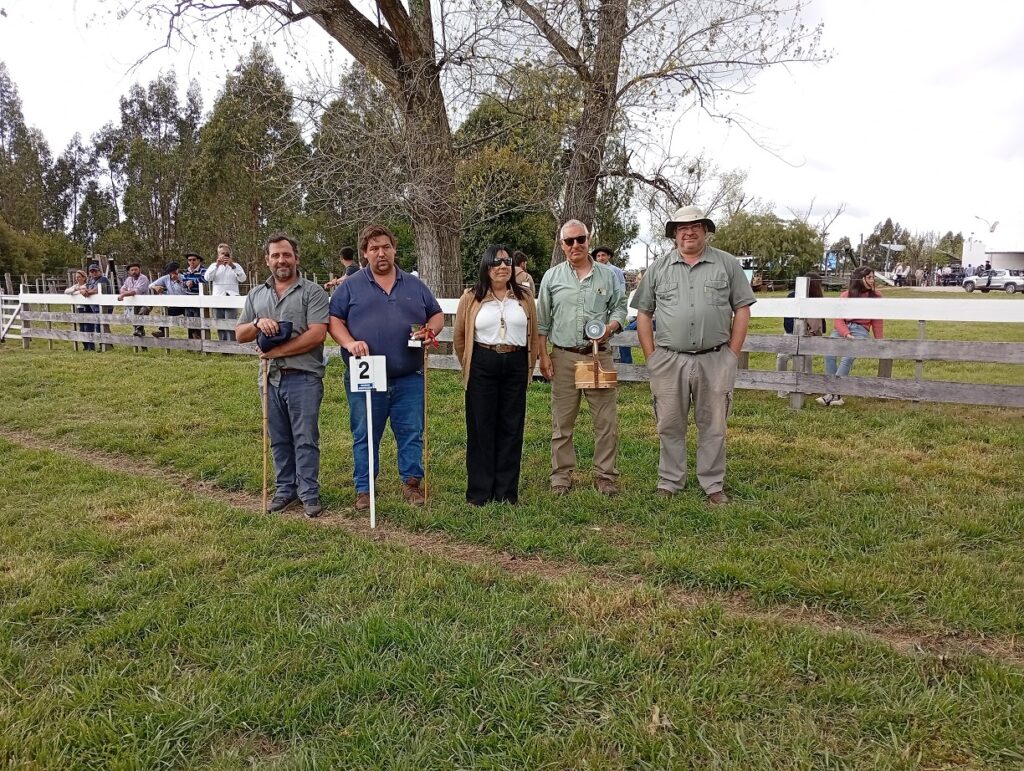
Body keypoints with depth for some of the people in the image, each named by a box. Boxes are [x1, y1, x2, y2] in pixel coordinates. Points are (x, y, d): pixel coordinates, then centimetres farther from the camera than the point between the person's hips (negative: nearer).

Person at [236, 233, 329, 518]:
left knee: (305, 439, 0)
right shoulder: (256, 295, 15)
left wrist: (278, 351, -12)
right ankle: (285, 489, 24)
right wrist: (258, 323, -9)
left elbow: (317, 334, -13)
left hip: (303, 377, -5)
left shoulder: (312, 292, -2)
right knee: (279, 439, 13)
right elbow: (239, 334, 13)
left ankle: (309, 494, 8)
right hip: (271, 378, 5)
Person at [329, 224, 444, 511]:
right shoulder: (350, 286, 5)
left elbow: (437, 315, 17)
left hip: (409, 379, 2)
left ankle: (412, 483, 20)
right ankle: (364, 490, 19)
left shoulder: (415, 285, 12)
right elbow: (334, 320, 3)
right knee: (365, 437, 7)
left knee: (412, 433, 6)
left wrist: (430, 331, -5)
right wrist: (349, 342, -15)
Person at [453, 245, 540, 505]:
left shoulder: (525, 297, 7)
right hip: (482, 366, -2)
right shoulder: (471, 298, 1)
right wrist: (468, 365, 10)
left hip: (516, 366, 2)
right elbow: (459, 336, 8)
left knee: (511, 429, 6)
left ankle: (507, 492, 16)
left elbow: (534, 335, 12)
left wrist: (529, 365, 11)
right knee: (481, 428, 3)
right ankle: (480, 492, 13)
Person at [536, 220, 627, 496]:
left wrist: (610, 327, -9)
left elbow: (620, 308, 12)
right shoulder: (552, 277, 6)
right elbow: (542, 321, 8)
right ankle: (561, 475, 17)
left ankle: (605, 475, 12)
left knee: (606, 419, 1)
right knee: (562, 420, 6)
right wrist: (543, 355, 2)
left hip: (599, 355, 0)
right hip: (564, 357, 0)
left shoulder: (607, 275, 7)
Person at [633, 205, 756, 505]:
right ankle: (670, 482, 22)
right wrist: (651, 356, 2)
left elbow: (742, 309, 5)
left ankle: (713, 485, 20)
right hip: (669, 361, 1)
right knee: (670, 426, 9)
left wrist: (732, 353, -1)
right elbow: (643, 313, 9)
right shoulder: (659, 268, 7)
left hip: (715, 360, -1)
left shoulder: (727, 264, 5)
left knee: (713, 426, 7)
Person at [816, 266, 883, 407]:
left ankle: (833, 394, -29)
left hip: (860, 330, -1)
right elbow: (838, 319, -2)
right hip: (842, 329, 1)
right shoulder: (845, 295, 7)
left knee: (848, 357, -28)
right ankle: (835, 395, -24)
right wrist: (847, 335, -19)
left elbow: (877, 322, 12)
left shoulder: (875, 296, 9)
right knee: (829, 353, -25)